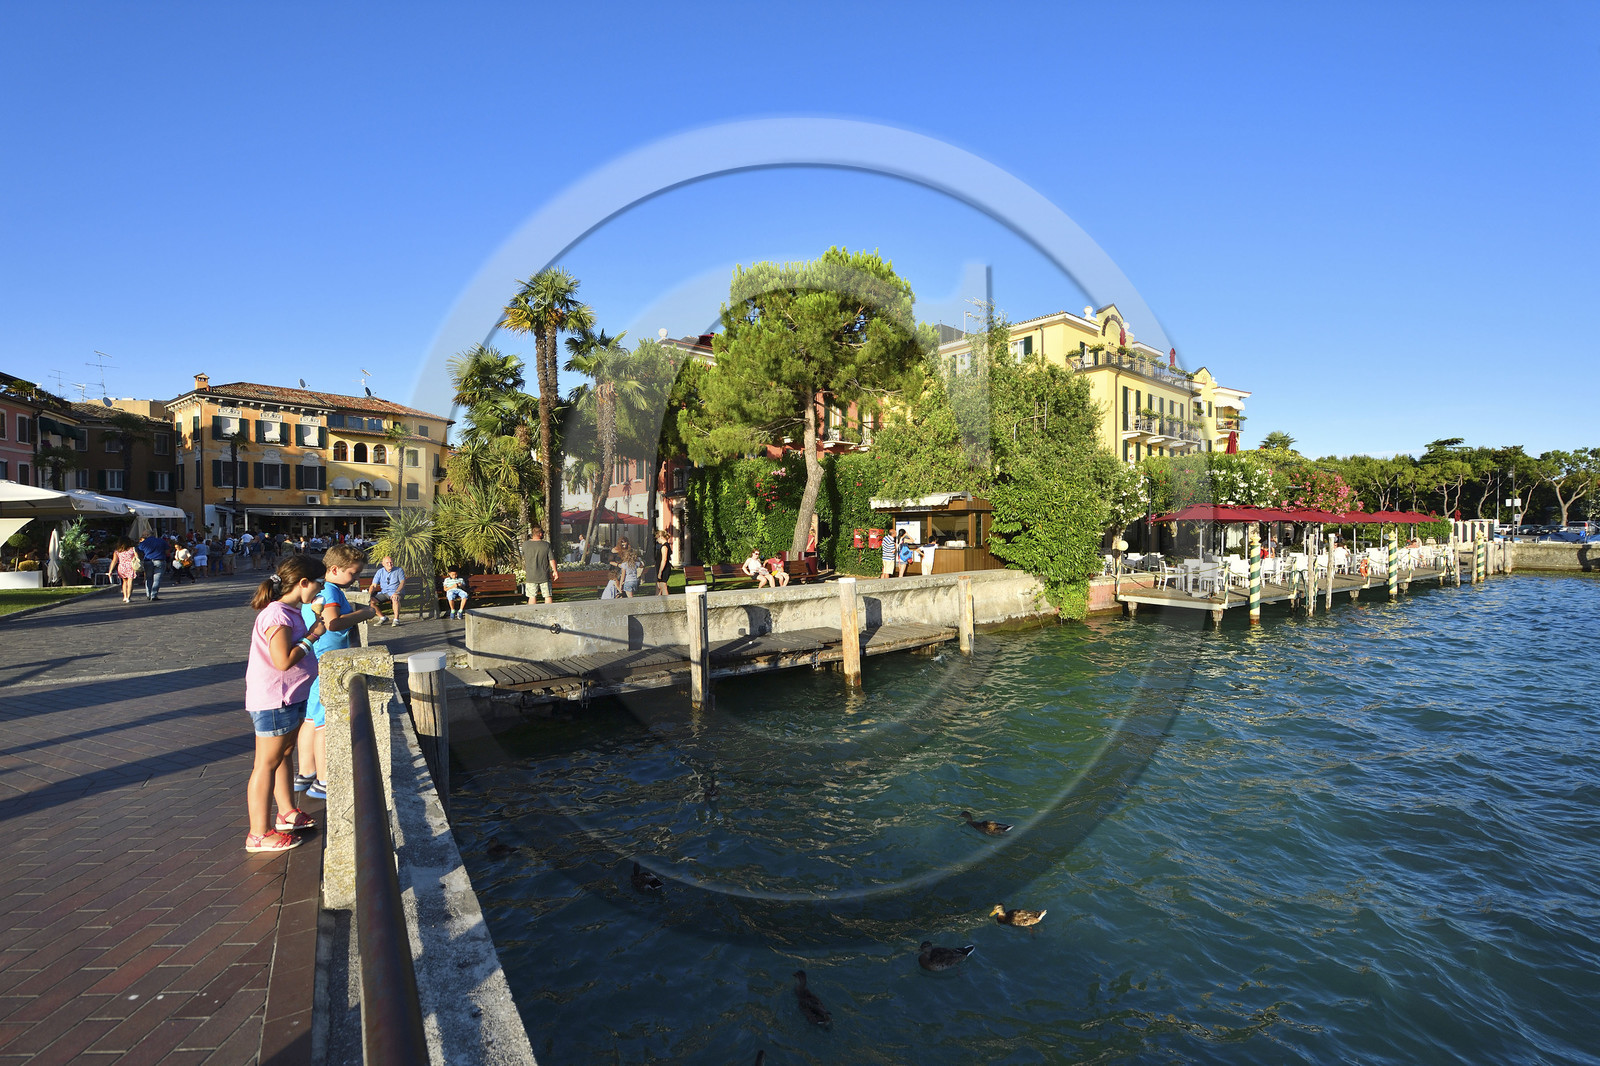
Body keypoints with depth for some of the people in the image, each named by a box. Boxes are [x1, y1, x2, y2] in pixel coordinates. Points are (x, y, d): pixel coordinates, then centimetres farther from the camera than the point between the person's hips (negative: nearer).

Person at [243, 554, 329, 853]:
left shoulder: (289, 612, 10)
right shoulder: (277, 615, -22)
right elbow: (283, 661, -27)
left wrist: (314, 625, 11)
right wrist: (313, 635, -19)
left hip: (290, 698, 11)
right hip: (273, 702, -11)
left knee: (283, 755, 22)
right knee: (267, 764, -1)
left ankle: (287, 812, 37)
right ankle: (259, 834, 8)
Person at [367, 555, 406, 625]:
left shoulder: (399, 570, 3)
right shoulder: (380, 572, 10)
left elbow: (402, 582, -8)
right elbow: (373, 585, 7)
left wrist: (396, 592, -25)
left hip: (394, 592, -4)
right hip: (383, 593, 4)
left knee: (395, 599, -39)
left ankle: (396, 619, -27)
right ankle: (382, 618, -2)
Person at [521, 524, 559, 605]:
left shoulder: (525, 544, -5)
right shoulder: (546, 545, -10)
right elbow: (552, 560, -7)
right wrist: (555, 571, 5)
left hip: (531, 576, 1)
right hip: (545, 576, -1)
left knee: (532, 596, 8)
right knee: (548, 596, 6)